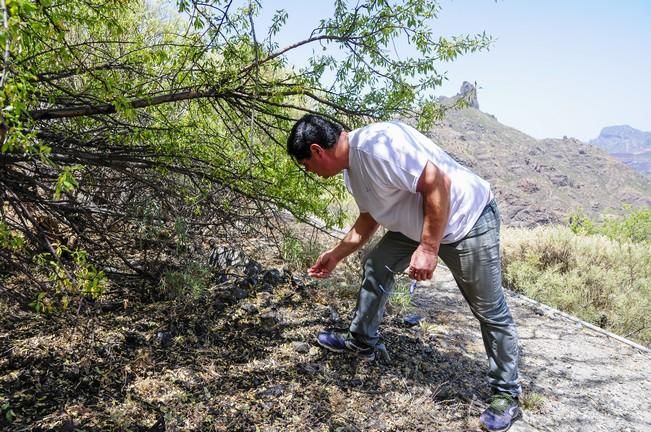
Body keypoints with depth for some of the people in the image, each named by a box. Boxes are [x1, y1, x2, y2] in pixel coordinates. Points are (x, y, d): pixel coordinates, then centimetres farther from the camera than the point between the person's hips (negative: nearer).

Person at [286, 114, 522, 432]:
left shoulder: (377, 144, -27)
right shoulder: (350, 168, 4)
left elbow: (438, 184, -29)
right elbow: (369, 218, 17)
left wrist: (428, 248, -27)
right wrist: (336, 255, 18)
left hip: (468, 218, -9)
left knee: (490, 311, 3)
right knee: (376, 267, 13)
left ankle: (506, 396, 20)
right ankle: (361, 343, 31)